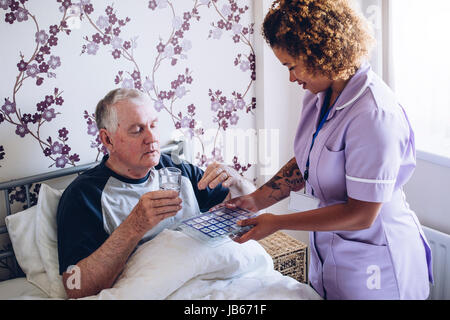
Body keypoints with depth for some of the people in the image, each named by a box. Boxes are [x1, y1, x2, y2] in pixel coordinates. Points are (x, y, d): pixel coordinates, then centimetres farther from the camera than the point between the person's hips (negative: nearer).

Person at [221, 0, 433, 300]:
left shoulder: (374, 116, -28)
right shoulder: (318, 96, -1)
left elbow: (361, 214, -26)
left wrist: (277, 223, -20)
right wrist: (257, 200, 1)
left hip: (373, 264, -7)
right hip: (327, 252, 8)